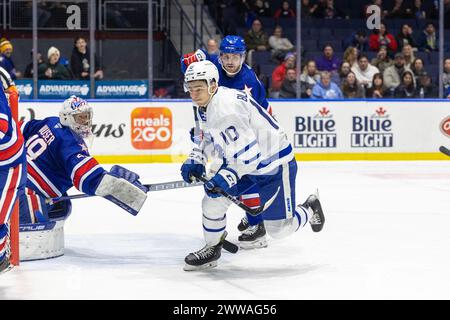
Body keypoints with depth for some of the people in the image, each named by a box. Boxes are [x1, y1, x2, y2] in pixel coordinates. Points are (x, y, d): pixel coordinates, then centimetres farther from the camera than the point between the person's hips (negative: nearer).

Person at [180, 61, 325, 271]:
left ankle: (310, 209, 28)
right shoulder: (210, 103, 2)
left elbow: (248, 153, -33)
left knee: (279, 228, -1)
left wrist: (226, 177, -36)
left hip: (275, 165, -9)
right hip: (247, 166, 9)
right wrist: (196, 159, 7)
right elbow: (212, 136, 20)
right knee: (213, 201, -1)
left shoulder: (225, 109, -29)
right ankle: (212, 248, 18)